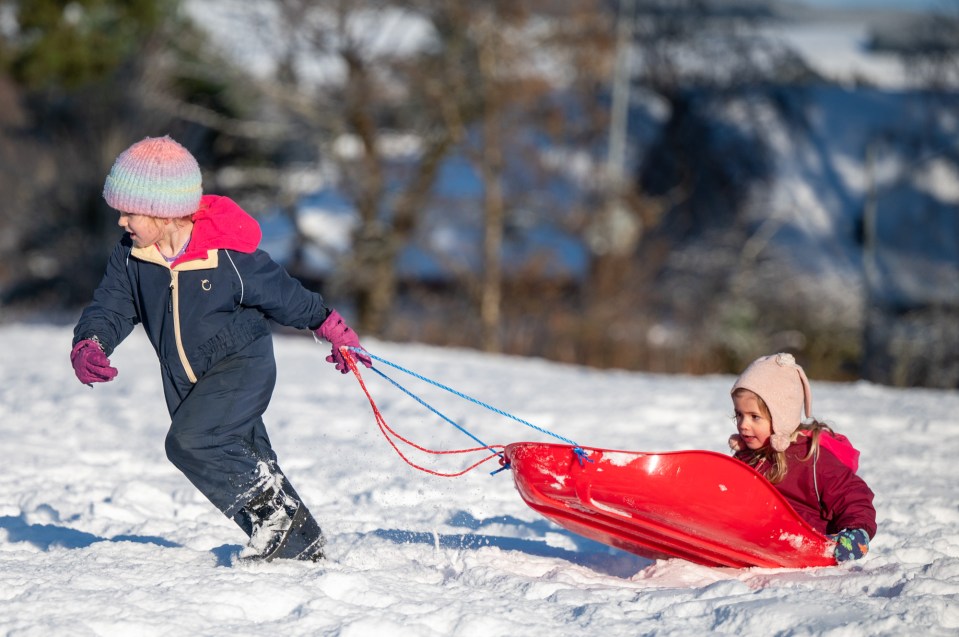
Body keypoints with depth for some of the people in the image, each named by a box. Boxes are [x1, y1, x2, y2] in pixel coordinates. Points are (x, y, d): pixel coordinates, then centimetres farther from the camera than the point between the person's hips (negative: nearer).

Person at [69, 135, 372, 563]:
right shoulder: (130, 257, -8)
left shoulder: (229, 257, -22)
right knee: (245, 463, 10)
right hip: (185, 381, 7)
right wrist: (88, 346, -27)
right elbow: (110, 307, -4)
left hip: (243, 365, -7)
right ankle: (301, 545, 26)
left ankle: (277, 510, -12)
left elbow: (286, 296, -10)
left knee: (190, 440, -26)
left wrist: (335, 332, 2)